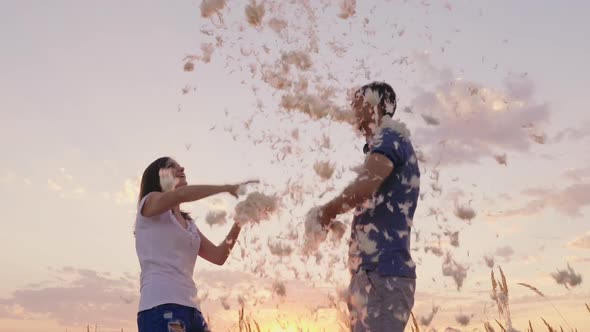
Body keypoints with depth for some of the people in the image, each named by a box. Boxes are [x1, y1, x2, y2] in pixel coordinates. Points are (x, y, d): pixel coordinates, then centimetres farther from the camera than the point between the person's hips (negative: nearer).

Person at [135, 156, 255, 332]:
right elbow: (181, 194, -16)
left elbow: (218, 256, 18)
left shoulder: (189, 224, 25)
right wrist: (228, 188, -10)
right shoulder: (149, 202, 6)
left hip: (190, 309, 8)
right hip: (161, 306, -8)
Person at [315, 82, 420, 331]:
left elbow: (363, 188, -25)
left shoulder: (390, 138, -7)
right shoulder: (389, 143, 23)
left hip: (382, 274, -10)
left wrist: (326, 211, -8)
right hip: (372, 273, 10)